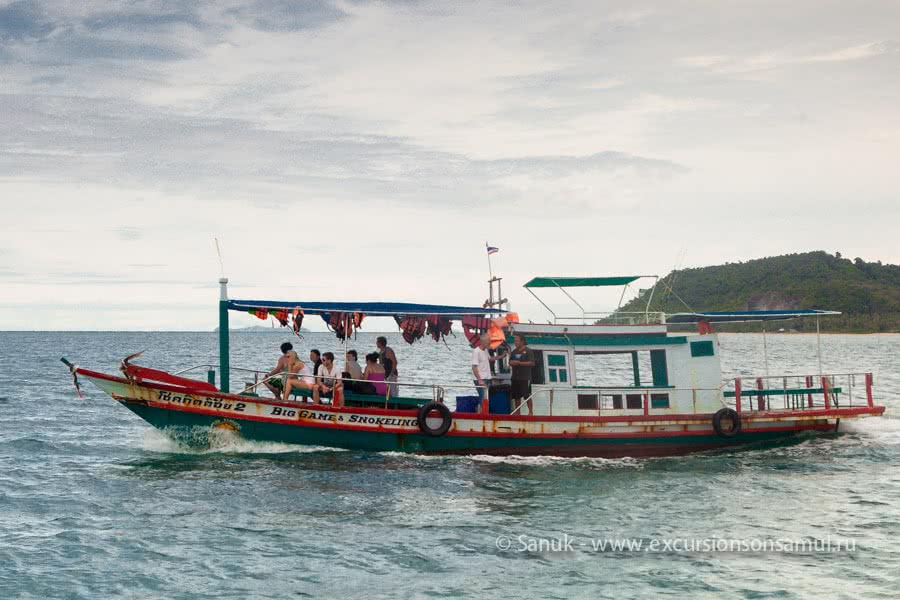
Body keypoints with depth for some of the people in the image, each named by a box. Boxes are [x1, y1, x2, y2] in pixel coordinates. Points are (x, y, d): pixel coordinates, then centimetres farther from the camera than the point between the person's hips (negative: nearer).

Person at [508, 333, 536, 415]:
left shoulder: (528, 351, -5)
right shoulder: (514, 351, 16)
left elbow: (532, 363, -13)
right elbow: (510, 362, 24)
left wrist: (519, 363, -16)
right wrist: (511, 363, -2)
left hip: (525, 377, -7)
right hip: (515, 377, 7)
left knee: (527, 395, -8)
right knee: (516, 396, 9)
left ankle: (530, 411, -2)